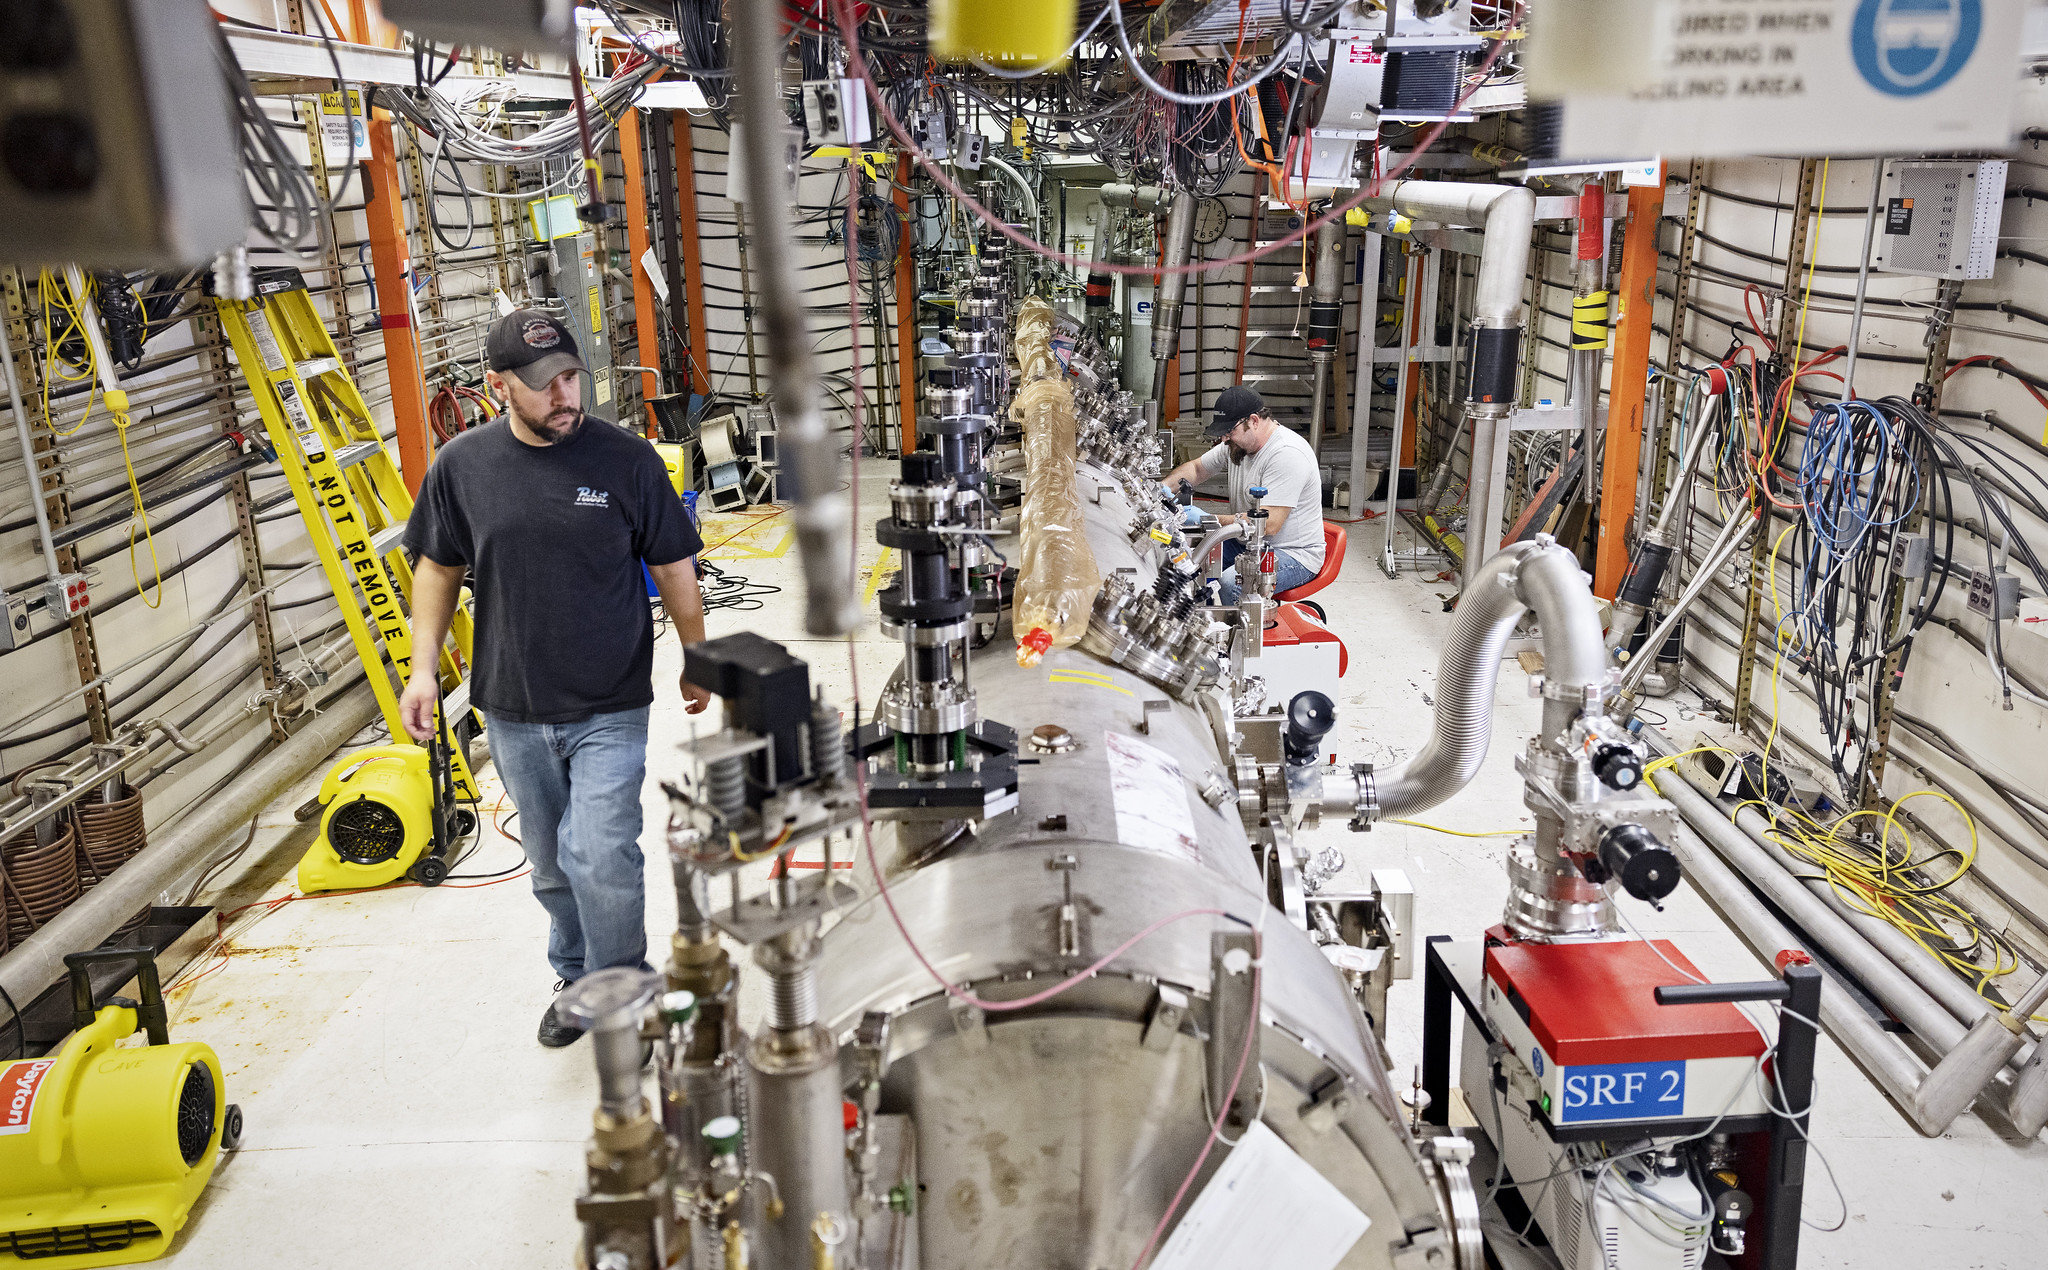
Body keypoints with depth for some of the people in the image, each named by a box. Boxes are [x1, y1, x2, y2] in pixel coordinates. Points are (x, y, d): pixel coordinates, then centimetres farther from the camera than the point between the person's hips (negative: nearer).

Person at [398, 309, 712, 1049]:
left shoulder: (627, 460, -8)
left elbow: (673, 570, 1)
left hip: (610, 710, -3)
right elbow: (438, 569, 9)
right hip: (513, 710, 3)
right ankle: (576, 977, 39)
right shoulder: (462, 466, -2)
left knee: (601, 859, -11)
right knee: (551, 864, 17)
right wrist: (423, 667, 2)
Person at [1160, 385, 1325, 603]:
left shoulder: (1287, 454, -24)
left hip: (1294, 555, -9)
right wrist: (1166, 486, -2)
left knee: (1231, 584, -34)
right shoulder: (1238, 441, 5)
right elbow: (1196, 468, 20)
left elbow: (1268, 523, -29)